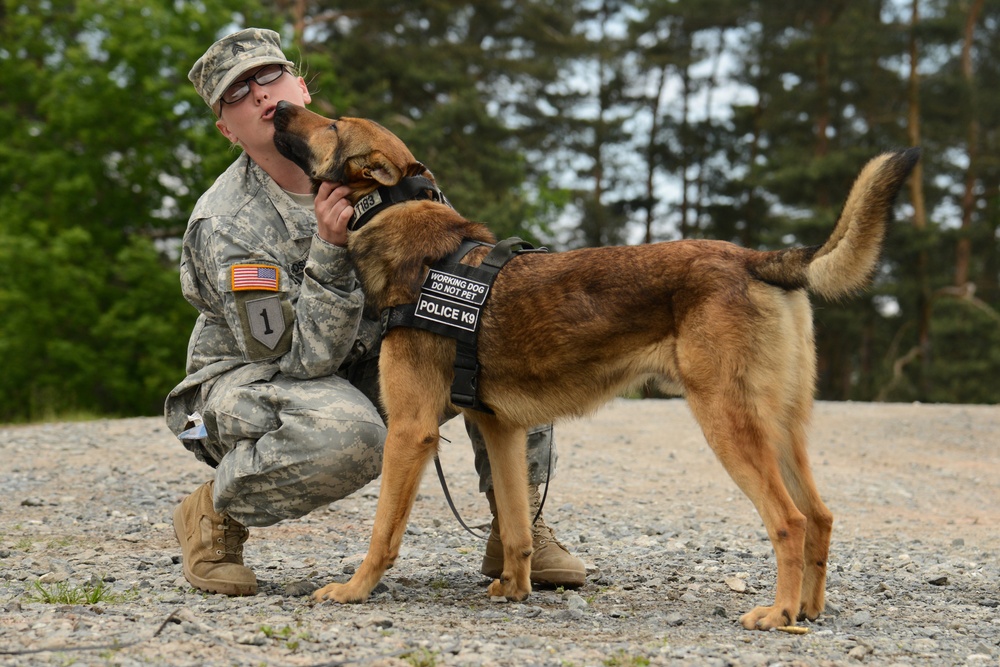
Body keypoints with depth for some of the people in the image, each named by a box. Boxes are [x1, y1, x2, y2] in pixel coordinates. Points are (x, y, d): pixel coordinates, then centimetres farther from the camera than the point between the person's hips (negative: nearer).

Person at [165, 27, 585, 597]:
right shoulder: (225, 225, -23)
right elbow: (299, 359, -28)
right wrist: (330, 250, -38)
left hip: (369, 366, 6)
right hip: (255, 376, -6)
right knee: (348, 435, -41)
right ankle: (213, 514, -11)